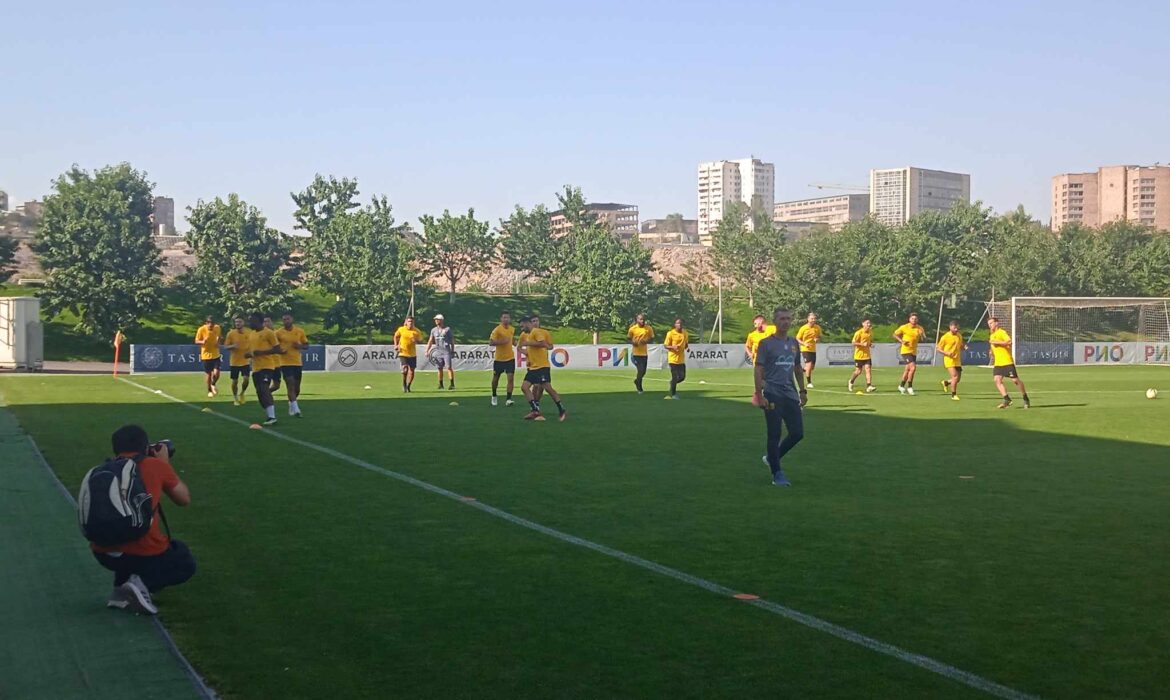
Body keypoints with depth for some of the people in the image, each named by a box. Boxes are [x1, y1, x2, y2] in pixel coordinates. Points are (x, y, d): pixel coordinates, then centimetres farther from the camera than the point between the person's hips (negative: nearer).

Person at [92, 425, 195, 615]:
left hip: (102, 554, 5)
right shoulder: (157, 465, 2)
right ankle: (143, 584, -4)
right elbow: (184, 500, 14)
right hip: (145, 554, -5)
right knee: (186, 563, 25)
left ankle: (120, 591, 17)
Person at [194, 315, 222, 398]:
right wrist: (202, 342, -28)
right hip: (206, 355, -2)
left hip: (216, 355, 2)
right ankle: (209, 391, 28)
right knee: (208, 374, 6)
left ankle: (213, 385, 25)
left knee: (216, 373, -8)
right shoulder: (201, 329, -15)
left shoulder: (218, 328, -6)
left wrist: (218, 343, -4)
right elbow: (196, 341, -6)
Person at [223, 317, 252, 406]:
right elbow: (225, 347, -3)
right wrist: (232, 346, -23)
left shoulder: (249, 333, -4)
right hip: (234, 362, 0)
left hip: (245, 361, 0)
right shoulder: (231, 333, -7)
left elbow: (252, 345, 8)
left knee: (246, 379, -12)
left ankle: (242, 393, 16)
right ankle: (235, 398, 26)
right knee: (235, 381, 6)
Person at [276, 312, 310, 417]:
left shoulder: (300, 331, 3)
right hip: (285, 363, -3)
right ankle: (296, 409, -14)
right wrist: (279, 350, -17)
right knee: (290, 385, -15)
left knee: (297, 388, 11)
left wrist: (300, 346, -11)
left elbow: (306, 346, 10)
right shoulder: (278, 332, -4)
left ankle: (291, 404, 37)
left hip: (298, 362, 3)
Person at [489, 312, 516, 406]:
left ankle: (508, 399, -10)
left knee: (511, 377, -11)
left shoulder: (512, 329, 5)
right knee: (496, 378, 11)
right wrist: (502, 342, -27)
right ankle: (494, 396, 35)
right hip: (499, 358, -3)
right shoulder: (497, 329, -13)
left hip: (510, 358, 3)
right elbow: (491, 342, -19)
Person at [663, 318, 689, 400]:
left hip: (681, 359, 6)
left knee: (682, 377, 8)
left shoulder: (685, 333, 7)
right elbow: (665, 345, -7)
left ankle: (673, 383, 37)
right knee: (675, 377, -6)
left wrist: (687, 346, -2)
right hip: (673, 358, -6)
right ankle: (673, 394, 9)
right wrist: (673, 347, -26)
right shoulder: (670, 333, -9)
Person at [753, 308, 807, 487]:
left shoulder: (794, 343, 13)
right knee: (774, 434, -2)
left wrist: (802, 391, 18)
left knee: (797, 433, 3)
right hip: (773, 395, -6)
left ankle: (771, 458, 25)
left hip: (791, 395, 6)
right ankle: (777, 474, 8)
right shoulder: (766, 343, -4)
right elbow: (758, 370, -7)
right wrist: (759, 395, -14)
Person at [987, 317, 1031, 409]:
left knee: (1015, 380, -2)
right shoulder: (992, 335, 19)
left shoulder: (1001, 332, -6)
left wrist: (996, 342, -21)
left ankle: (1026, 399, 12)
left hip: (1007, 362, -8)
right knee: (997, 380, -11)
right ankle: (1006, 399, -11)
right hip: (997, 363, 8)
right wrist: (992, 353, 16)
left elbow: (1009, 342, -23)